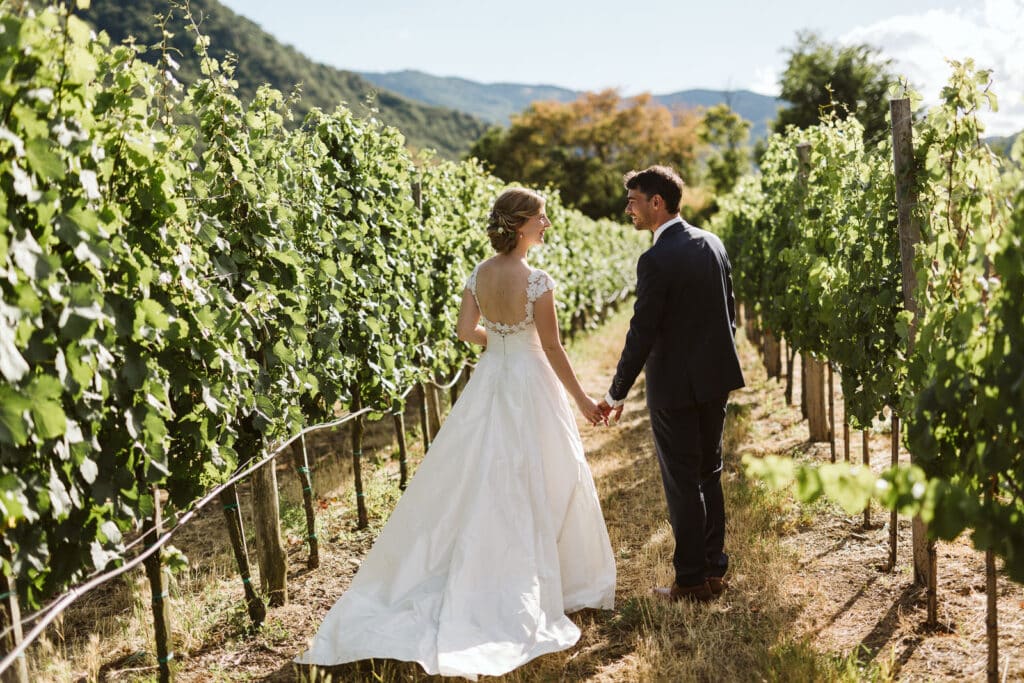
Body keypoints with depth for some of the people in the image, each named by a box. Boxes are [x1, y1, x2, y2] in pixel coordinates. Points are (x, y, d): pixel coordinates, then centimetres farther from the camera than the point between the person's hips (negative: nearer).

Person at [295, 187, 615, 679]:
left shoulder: (479, 274, -1)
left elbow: (467, 331, 4)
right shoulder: (537, 281, -18)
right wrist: (582, 400, -3)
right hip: (530, 386, -5)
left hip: (489, 382, 5)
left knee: (477, 484, 13)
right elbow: (553, 349, -14)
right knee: (539, 485, 9)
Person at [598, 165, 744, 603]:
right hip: (715, 379, 8)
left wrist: (617, 393, -10)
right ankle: (714, 569, 27)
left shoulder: (656, 260, -19)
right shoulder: (712, 244, 5)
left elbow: (641, 334, -18)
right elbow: (729, 312, 12)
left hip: (674, 387, -8)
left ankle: (692, 580, 12)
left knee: (682, 484, 3)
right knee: (709, 475, 18)